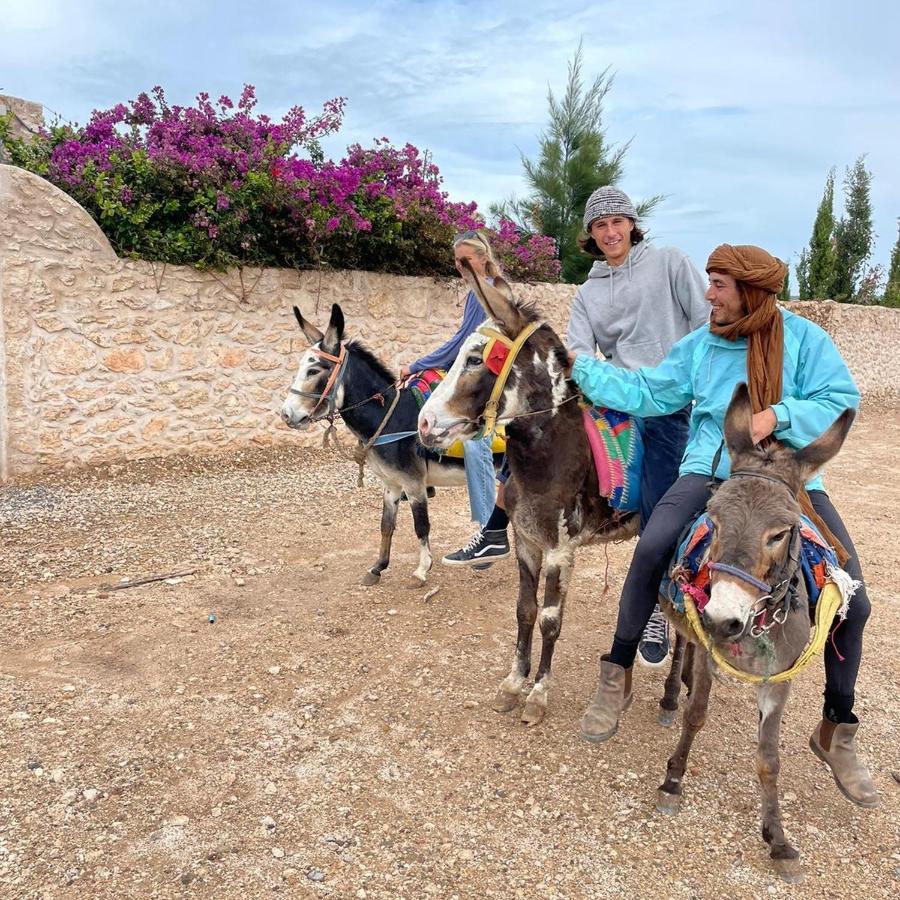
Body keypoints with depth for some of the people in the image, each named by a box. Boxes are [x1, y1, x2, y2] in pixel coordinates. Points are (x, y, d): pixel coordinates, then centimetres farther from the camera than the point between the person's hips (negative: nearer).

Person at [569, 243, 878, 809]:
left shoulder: (804, 338, 2)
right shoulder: (700, 345, 9)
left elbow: (842, 401, -4)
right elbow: (646, 394, 8)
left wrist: (777, 415, -20)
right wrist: (581, 367, 2)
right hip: (713, 470, 1)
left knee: (852, 599, -10)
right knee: (652, 548, -26)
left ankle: (838, 730, 13)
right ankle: (617, 677, -7)